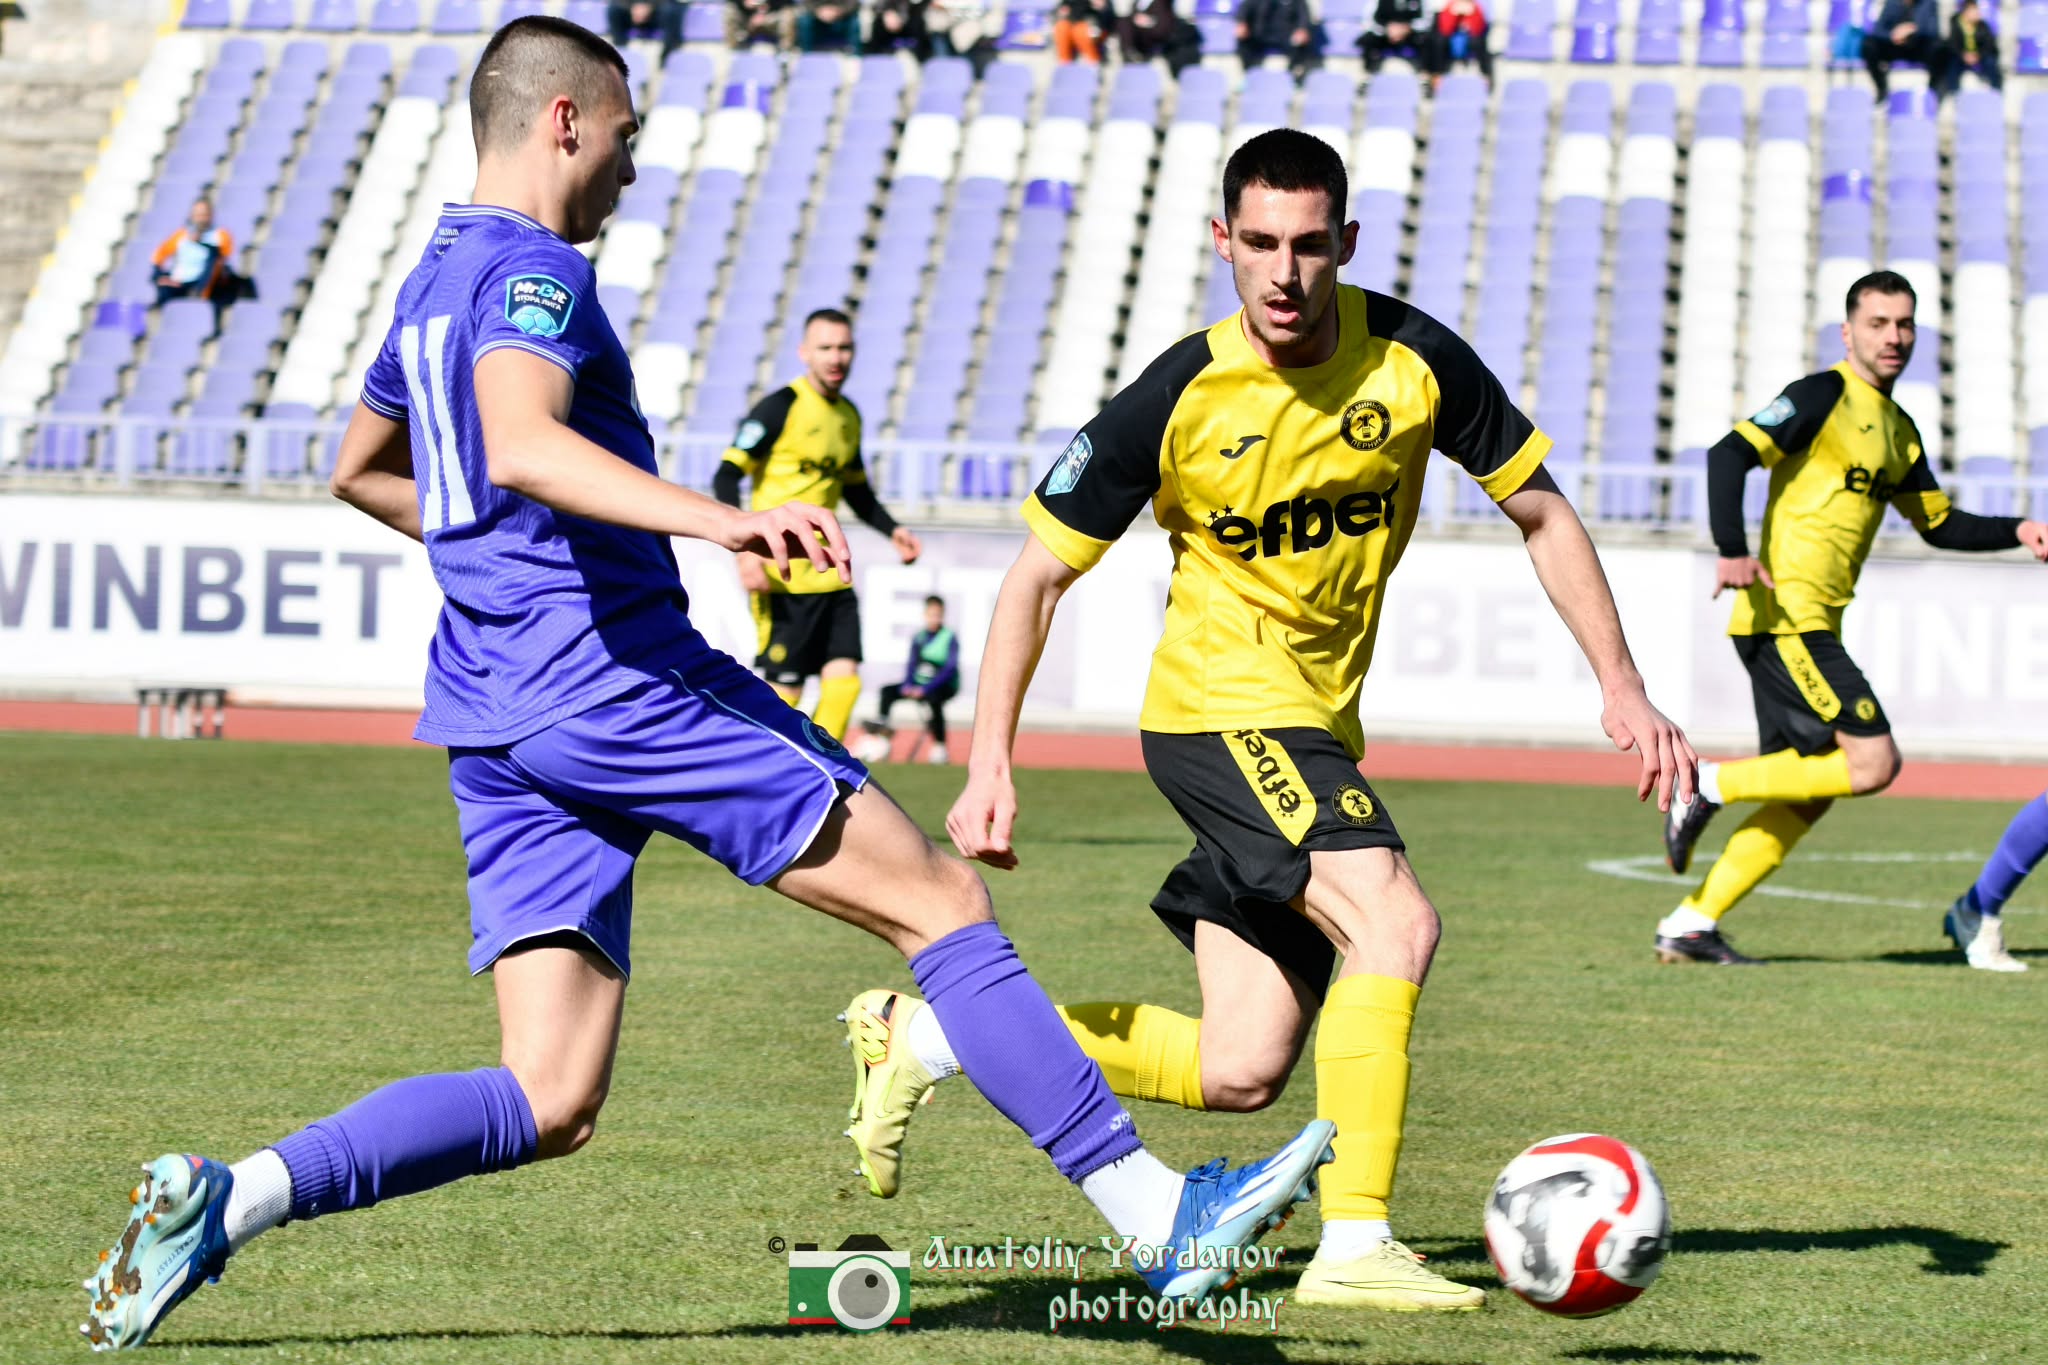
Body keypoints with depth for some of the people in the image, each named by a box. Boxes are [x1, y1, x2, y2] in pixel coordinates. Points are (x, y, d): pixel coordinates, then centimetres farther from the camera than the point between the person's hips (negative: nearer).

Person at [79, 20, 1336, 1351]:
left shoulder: (435, 280, 21)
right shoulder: (534, 270, -9)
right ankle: (1160, 1212, -5)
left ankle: (231, 1197, -10)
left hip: (496, 719, 9)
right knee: (943, 901, -3)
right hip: (620, 679, -9)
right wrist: (726, 522, -41)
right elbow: (522, 446, -30)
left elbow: (359, 470, 38)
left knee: (548, 1105, 4)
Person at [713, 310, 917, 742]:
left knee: (844, 678, -3)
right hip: (782, 575, -7)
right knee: (783, 690, -8)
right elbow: (725, 479, -13)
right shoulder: (781, 407, -8)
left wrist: (893, 531, 12)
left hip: (829, 575, 7)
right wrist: (745, 547, -25)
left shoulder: (849, 415, 14)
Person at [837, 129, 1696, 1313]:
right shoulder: (1176, 401, -14)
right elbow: (1038, 576, -7)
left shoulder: (1415, 360, -7)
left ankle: (930, 1033, 16)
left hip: (1318, 729, 5)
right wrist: (991, 766, -15)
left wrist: (1622, 688, -1)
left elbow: (1541, 514, 5)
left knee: (1240, 1071, 3)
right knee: (1396, 921, -27)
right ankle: (1355, 1245, -24)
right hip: (1219, 710, -5)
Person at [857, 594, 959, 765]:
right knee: (888, 691, -10)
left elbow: (950, 668, -16)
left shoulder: (950, 638, -8)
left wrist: (926, 688, -25)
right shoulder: (918, 638, 8)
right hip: (918, 685, 6)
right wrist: (907, 685, -11)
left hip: (944, 686, -6)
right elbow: (911, 665, 10)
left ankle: (940, 746, -29)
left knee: (933, 697, -37)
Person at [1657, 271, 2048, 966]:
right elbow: (1730, 455, -17)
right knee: (1873, 761, -15)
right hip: (1784, 616, -9)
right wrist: (1733, 552, -30)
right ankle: (1706, 784, -5)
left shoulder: (1898, 431, 20)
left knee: (1809, 795, 8)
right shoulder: (1823, 395, -6)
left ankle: (1690, 926, 11)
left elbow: (1940, 524, 30)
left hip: (1813, 627, 9)